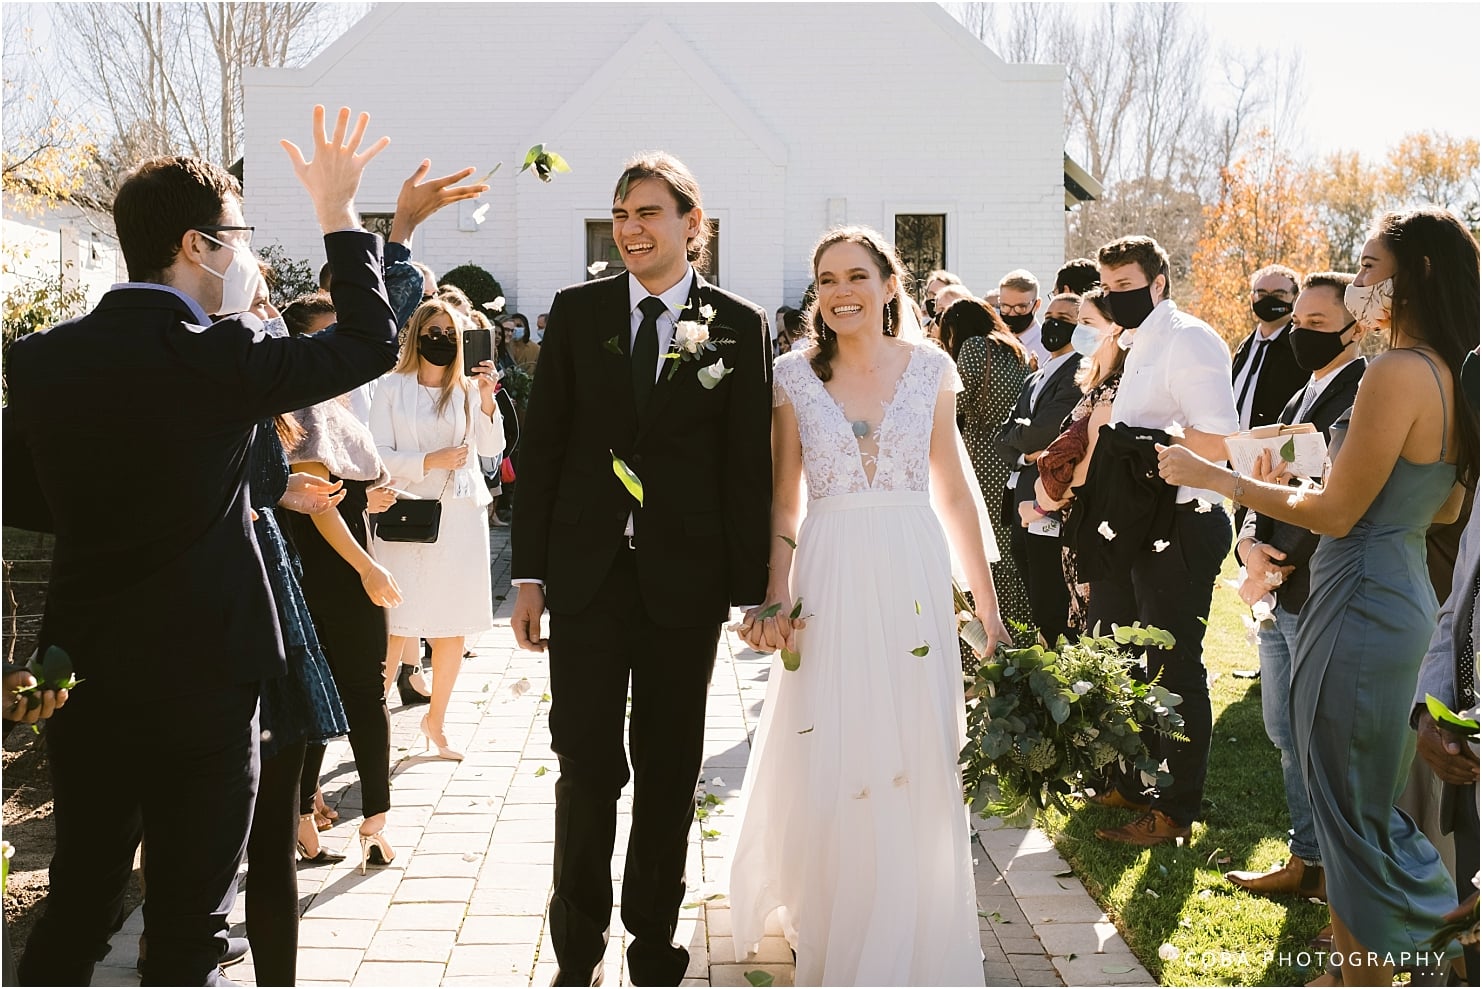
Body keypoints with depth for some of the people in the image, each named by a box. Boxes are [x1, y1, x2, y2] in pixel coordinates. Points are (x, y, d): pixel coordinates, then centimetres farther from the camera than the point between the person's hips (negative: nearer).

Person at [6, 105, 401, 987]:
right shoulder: (218, 356, -17)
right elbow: (372, 342, -4)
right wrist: (339, 213, 5)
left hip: (81, 673, 6)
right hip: (200, 674, -5)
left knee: (80, 894, 21)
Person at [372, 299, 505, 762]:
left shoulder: (468, 389, 8)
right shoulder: (393, 387, 2)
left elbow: (492, 448, -5)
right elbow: (378, 455, -3)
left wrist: (487, 399, -18)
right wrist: (429, 461, -14)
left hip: (462, 516, 3)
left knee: (455, 630, 7)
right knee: (397, 627, -6)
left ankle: (435, 722, 22)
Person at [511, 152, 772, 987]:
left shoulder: (740, 325, 0)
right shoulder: (577, 312, 4)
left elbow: (749, 467, -1)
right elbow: (542, 447, 4)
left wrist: (750, 587, -5)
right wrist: (529, 574, 0)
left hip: (685, 580, 0)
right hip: (587, 572, 1)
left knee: (671, 769, 11)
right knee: (586, 763, 4)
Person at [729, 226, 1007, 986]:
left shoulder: (929, 369, 4)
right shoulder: (794, 376, 2)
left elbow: (953, 493, 7)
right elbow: (784, 501, 3)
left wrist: (987, 603, 7)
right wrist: (776, 596, -10)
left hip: (913, 578, 1)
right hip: (829, 578, -1)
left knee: (917, 759, 6)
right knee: (824, 766, 3)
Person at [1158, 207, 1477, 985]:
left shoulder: (1397, 373, -21)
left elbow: (1336, 515, -19)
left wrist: (1215, 477, -11)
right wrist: (1302, 486, 17)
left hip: (1362, 601, -10)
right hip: (1404, 593, 10)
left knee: (1348, 811, 5)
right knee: (1365, 796, 23)